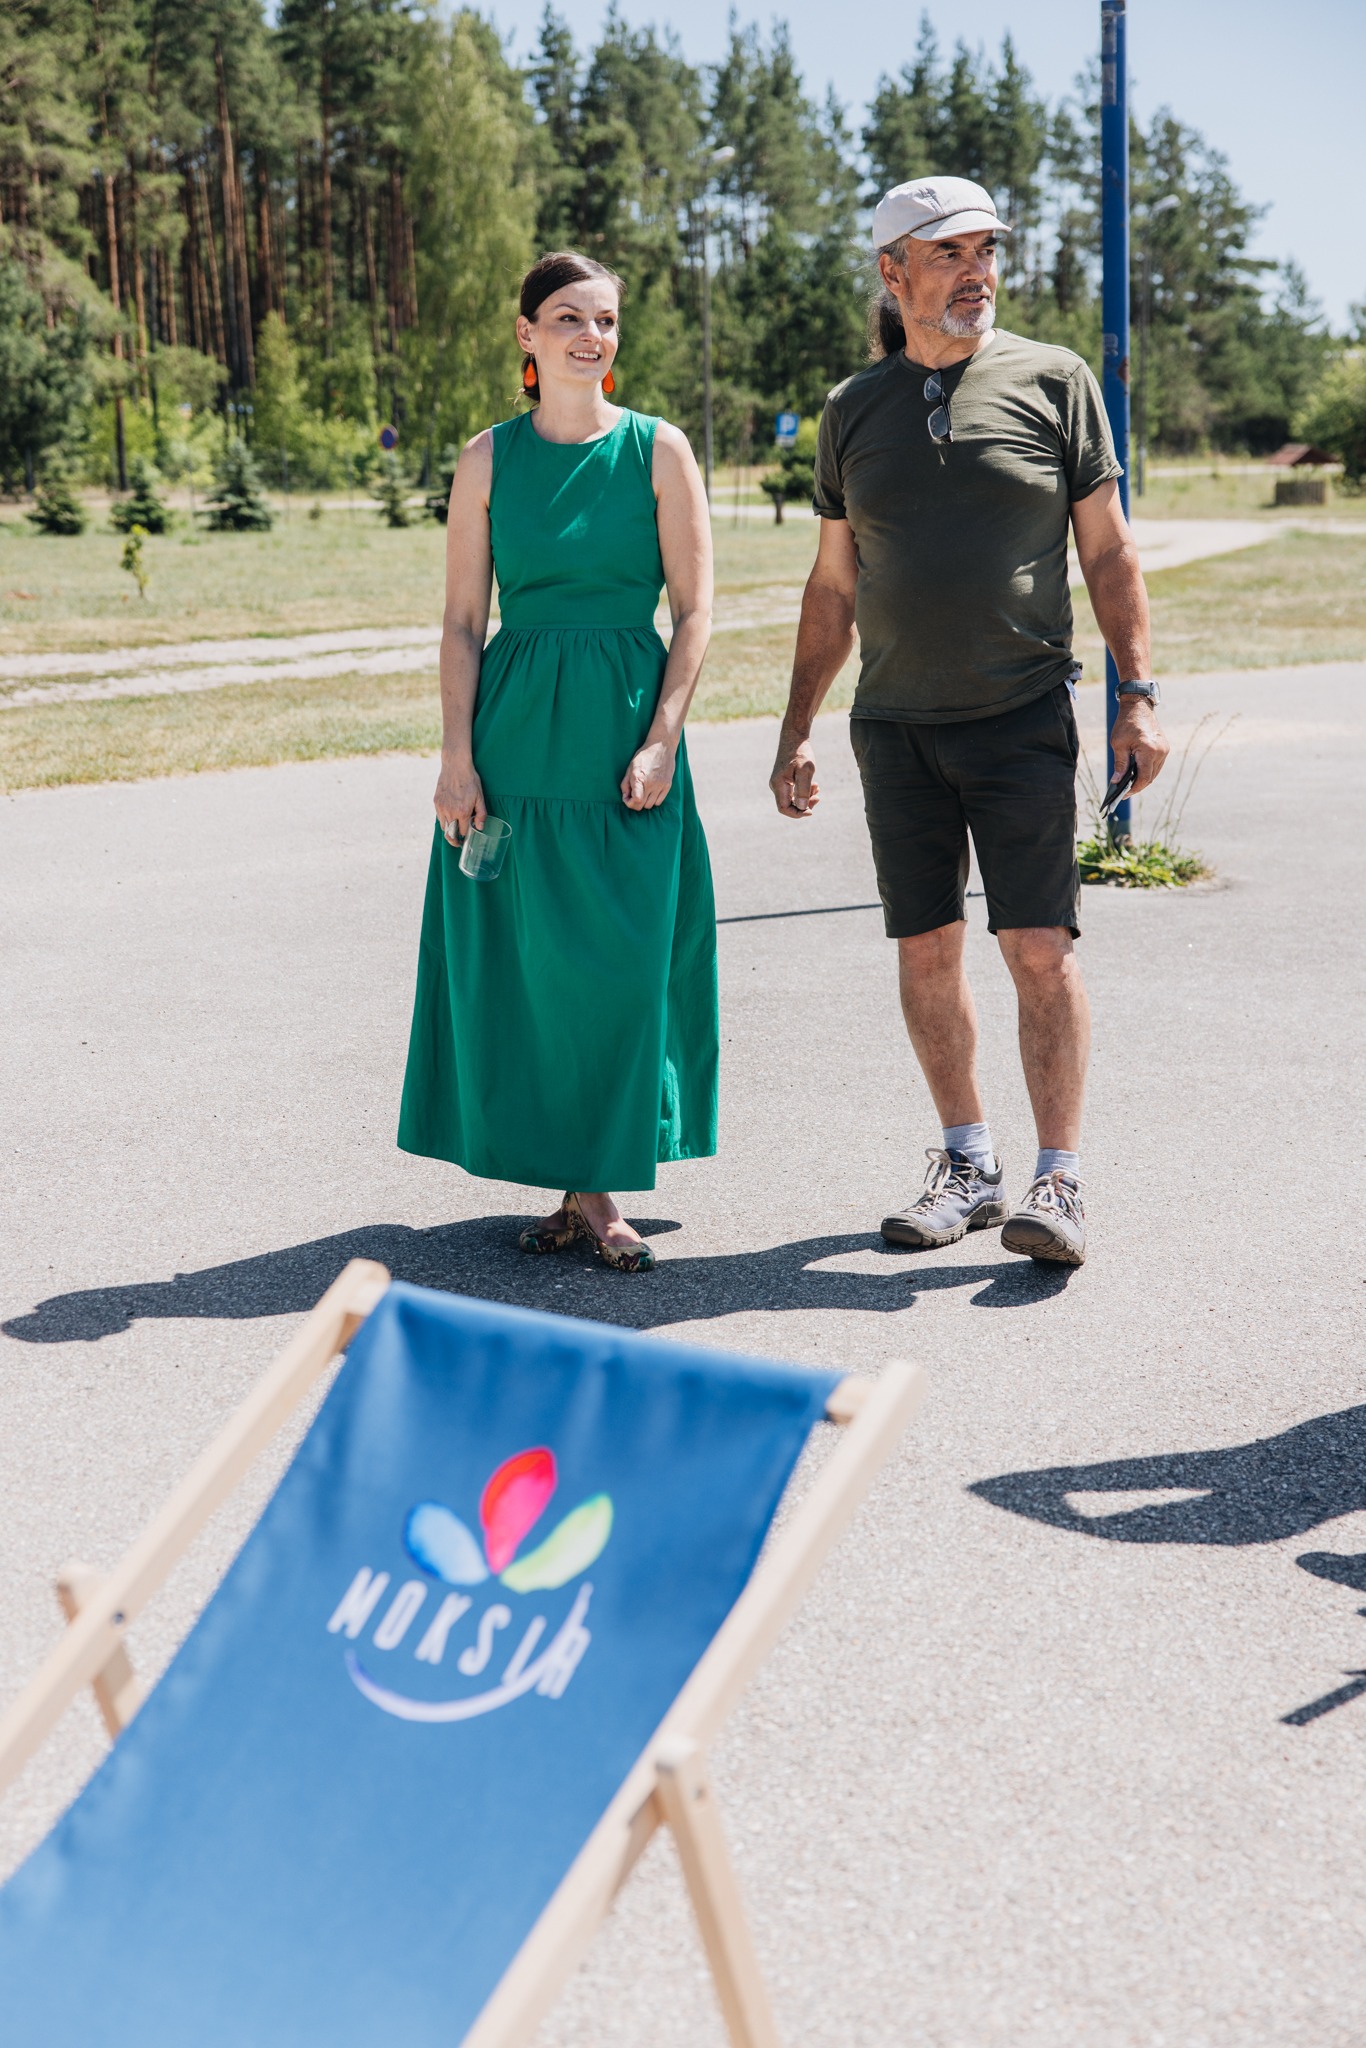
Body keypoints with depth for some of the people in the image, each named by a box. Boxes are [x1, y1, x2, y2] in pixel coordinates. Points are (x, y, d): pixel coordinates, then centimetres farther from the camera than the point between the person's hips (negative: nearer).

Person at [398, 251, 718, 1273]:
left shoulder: (659, 449, 2)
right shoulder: (489, 457, 5)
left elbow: (694, 611, 0)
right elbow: (463, 620, 5)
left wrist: (662, 740, -10)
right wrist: (457, 757, -3)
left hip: (628, 725, -1)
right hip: (515, 727, 1)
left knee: (623, 956, 0)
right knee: (529, 958, 3)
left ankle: (600, 1188, 12)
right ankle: (576, 1183, 16)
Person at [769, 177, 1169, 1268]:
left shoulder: (1053, 380, 2)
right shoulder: (854, 408, 9)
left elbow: (1110, 551, 3)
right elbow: (833, 587, 14)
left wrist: (1138, 694, -5)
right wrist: (798, 731, 11)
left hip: (1023, 716, -3)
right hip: (895, 725, 3)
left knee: (1040, 948, -6)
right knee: (927, 952, 6)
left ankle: (1059, 1181, 0)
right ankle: (969, 1165, 18)